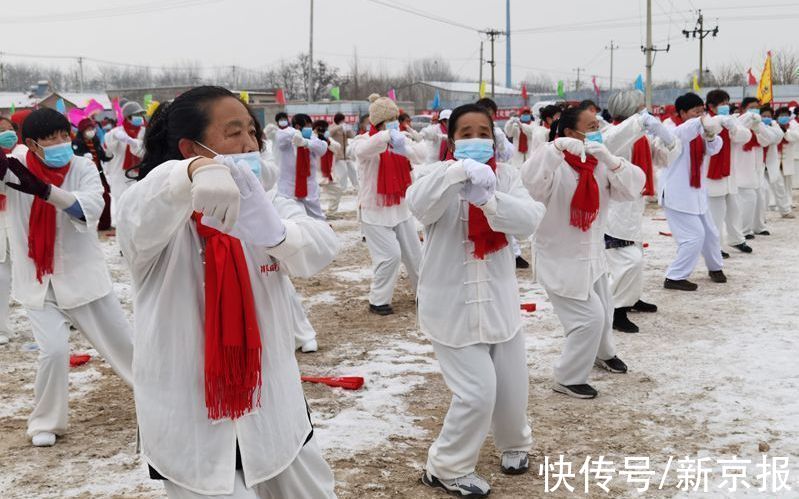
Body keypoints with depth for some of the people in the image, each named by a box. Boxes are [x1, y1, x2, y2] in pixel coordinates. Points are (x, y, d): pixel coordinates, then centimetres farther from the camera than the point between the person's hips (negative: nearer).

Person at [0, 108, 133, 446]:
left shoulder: (83, 168, -10)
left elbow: (91, 207, -29)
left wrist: (43, 189, -45)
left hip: (82, 277, 1)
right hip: (37, 283, -1)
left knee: (124, 342, 11)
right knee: (54, 350, -15)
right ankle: (45, 422, 9)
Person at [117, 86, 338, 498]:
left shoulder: (263, 206, 4)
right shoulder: (162, 216, -11)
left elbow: (321, 247, -13)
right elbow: (139, 220, -35)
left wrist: (274, 229, -37)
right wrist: (199, 171, -57)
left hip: (273, 414, 5)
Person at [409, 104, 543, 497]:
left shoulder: (505, 176, 2)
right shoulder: (439, 174, -6)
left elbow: (530, 219, -16)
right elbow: (419, 205, -30)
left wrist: (489, 200, -35)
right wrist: (459, 171, -45)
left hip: (497, 300, 4)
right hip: (452, 305, -4)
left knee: (513, 385, 13)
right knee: (477, 391, -11)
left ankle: (514, 444, 45)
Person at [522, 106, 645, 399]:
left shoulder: (600, 165, -2)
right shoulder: (555, 168, -20)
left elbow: (633, 188, -13)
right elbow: (531, 178, -41)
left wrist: (610, 160, -29)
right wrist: (559, 147, -51)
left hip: (592, 254, 7)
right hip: (561, 259, -7)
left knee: (603, 312, 25)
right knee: (589, 317, -9)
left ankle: (603, 353, 54)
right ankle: (568, 379, 9)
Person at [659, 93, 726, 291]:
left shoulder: (699, 130, 9)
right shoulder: (672, 129, -12)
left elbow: (714, 148, -9)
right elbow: (678, 136, -37)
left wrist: (710, 136, -32)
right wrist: (700, 122, -51)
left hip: (696, 193, 8)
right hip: (676, 194, -8)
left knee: (710, 233, 17)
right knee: (694, 236, -12)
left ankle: (715, 267, 40)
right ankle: (675, 277, -2)